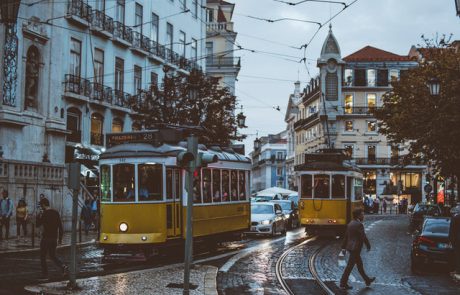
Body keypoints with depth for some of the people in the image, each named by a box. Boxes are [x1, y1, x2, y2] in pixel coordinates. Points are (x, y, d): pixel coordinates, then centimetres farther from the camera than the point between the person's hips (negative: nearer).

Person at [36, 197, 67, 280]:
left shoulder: (45, 214, -13)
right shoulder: (56, 213, 9)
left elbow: (38, 223, -9)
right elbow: (60, 226, 10)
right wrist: (60, 238, 15)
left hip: (46, 238, -7)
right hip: (54, 238, 7)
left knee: (43, 257, 5)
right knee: (52, 255, 18)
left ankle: (45, 275, 5)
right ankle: (63, 266, -4)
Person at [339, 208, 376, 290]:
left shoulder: (350, 224, 10)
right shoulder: (359, 224, -18)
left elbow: (346, 236, 13)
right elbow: (364, 237, -16)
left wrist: (343, 247, 16)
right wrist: (368, 246, -3)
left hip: (350, 247, 10)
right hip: (355, 248, -10)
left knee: (359, 264, 19)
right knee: (350, 266, -3)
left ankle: (367, 280, 32)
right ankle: (343, 284, 1)